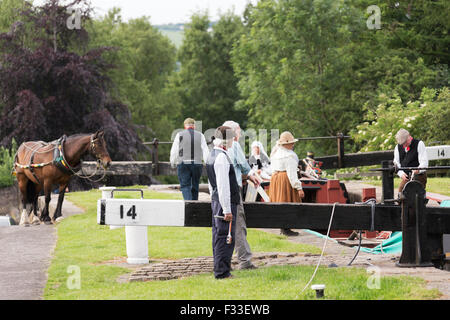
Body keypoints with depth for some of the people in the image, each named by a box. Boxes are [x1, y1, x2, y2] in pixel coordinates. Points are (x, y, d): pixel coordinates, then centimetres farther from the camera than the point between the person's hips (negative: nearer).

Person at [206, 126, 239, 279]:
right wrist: (227, 209, -21)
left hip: (216, 201, 11)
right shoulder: (222, 157, -17)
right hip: (225, 203, -11)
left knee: (219, 236, 15)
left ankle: (220, 270, 23)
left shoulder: (212, 155, 15)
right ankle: (222, 272, -7)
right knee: (225, 238, -8)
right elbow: (223, 185, -21)